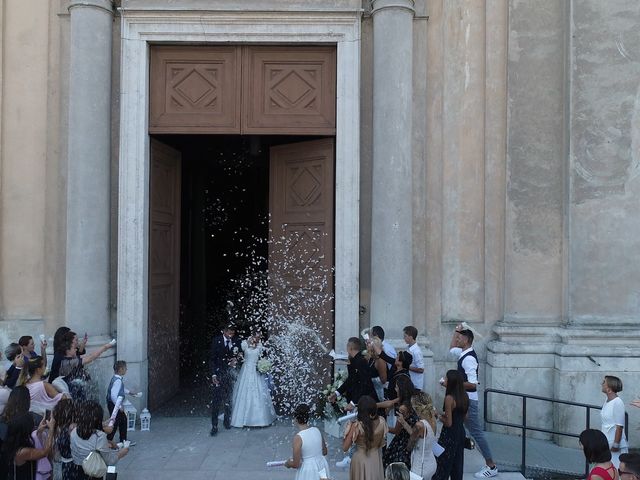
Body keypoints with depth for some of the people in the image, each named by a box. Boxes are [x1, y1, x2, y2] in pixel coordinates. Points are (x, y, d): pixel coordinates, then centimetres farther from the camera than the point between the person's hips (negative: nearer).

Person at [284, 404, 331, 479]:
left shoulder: (298, 437, -21)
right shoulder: (317, 430, -3)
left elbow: (296, 464, -17)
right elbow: (324, 452, 9)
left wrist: (288, 464, 3)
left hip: (309, 472, -6)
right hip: (322, 466, 6)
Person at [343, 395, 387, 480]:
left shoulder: (356, 426, -26)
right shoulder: (381, 421, -15)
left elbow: (345, 448, -15)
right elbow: (382, 444, 2)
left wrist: (349, 426, -9)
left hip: (361, 460, -3)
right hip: (376, 459, 3)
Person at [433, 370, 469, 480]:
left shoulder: (449, 398, -21)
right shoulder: (464, 396, 1)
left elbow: (448, 423, -19)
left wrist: (440, 417, -1)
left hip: (449, 434, -7)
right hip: (461, 432, 8)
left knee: (442, 465, 2)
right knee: (457, 464, 17)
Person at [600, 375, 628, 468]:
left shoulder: (617, 402, -18)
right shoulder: (607, 401, 8)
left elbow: (619, 426, -18)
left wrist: (616, 444, -17)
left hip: (615, 445, -8)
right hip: (606, 444, 8)